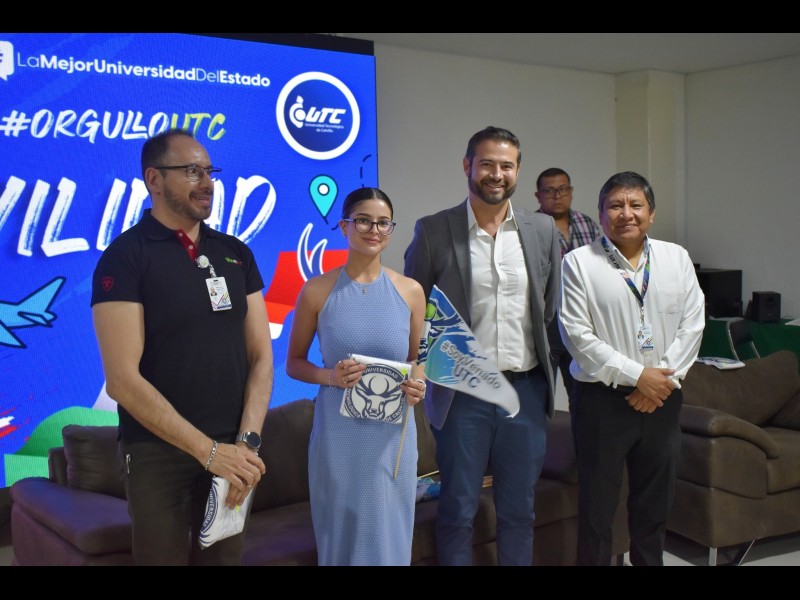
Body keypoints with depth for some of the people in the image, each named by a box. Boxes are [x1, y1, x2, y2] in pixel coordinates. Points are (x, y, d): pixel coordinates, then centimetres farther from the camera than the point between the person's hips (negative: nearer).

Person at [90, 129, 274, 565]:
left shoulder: (236, 254, 6)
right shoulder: (124, 257, -9)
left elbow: (261, 355, 4)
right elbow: (123, 379, -16)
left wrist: (247, 441, -10)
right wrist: (209, 450, -18)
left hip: (232, 449, 4)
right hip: (158, 452, -4)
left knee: (224, 555, 16)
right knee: (163, 555, 9)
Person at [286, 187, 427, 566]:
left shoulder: (410, 291, 2)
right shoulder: (317, 290, -3)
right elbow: (294, 363, 4)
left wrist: (417, 383, -8)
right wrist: (328, 376, -15)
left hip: (392, 433, 2)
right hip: (338, 433, -1)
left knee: (389, 536, 11)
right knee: (341, 534, 9)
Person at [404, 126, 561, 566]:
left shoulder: (542, 229, 5)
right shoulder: (433, 230, -4)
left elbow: (552, 307, 11)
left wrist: (543, 363, 6)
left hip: (526, 388, 3)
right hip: (462, 392, -2)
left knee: (519, 509, 14)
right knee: (457, 512, 8)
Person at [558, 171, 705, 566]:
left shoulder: (677, 258, 7)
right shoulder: (579, 262, -5)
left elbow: (692, 323, 2)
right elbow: (577, 334, -12)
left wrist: (665, 377, -10)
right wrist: (636, 375, -14)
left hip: (662, 399, 4)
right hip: (602, 399, -4)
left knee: (655, 503, 16)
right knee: (597, 505, 5)